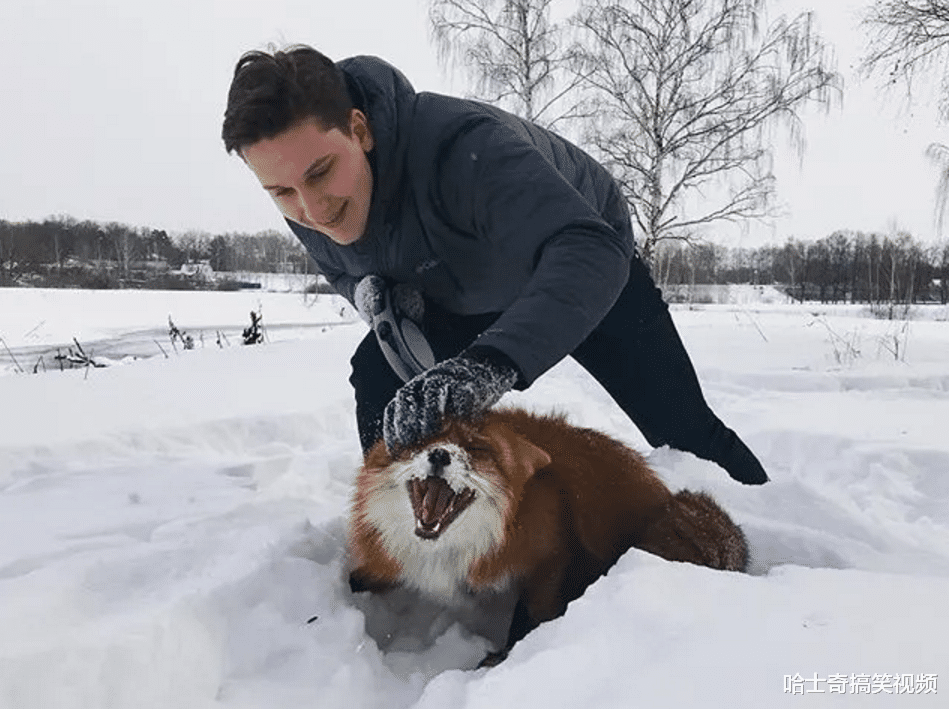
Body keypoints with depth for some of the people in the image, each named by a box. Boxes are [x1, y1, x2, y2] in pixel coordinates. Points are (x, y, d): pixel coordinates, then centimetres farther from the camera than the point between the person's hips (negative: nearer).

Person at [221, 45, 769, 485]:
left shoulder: (461, 144, -44)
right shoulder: (306, 200, -22)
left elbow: (589, 250, -56)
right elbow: (341, 269, -1)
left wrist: (493, 361, -73)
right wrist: (367, 288, -27)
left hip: (585, 263, -4)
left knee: (680, 425, -4)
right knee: (378, 379, -15)